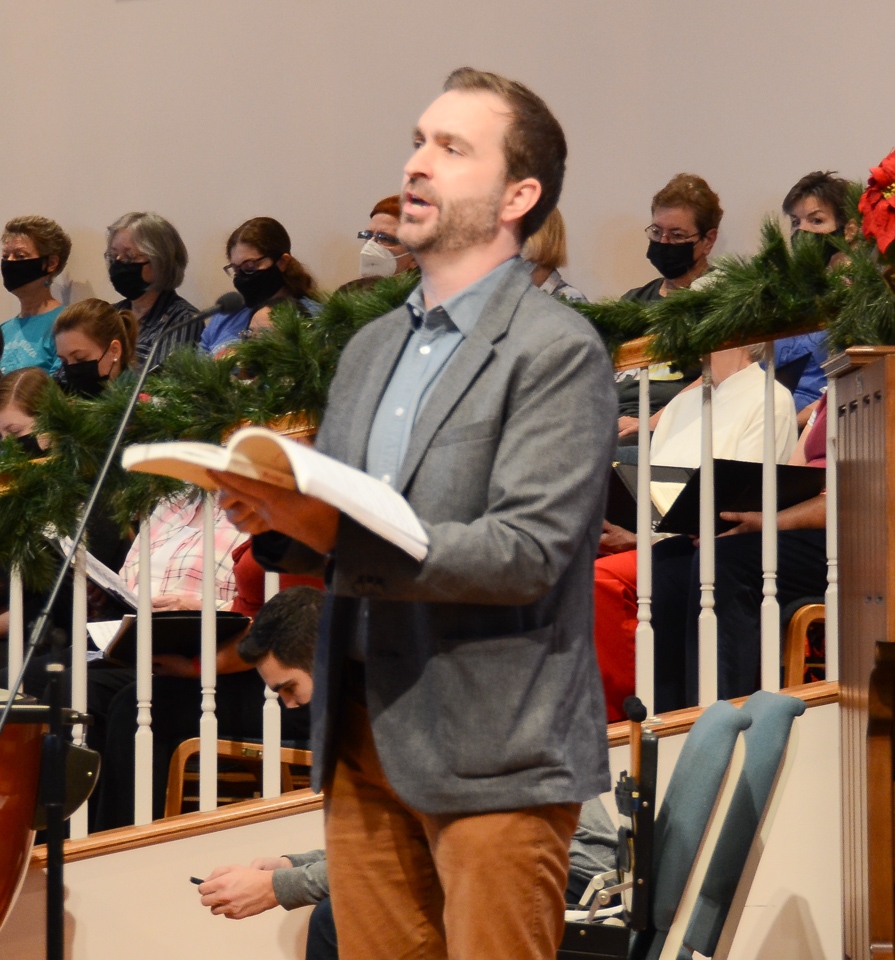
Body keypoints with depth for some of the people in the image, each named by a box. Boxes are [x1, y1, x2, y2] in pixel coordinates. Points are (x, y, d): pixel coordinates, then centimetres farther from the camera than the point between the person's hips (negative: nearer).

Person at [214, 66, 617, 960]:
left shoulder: (558, 350, -8)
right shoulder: (370, 348, 18)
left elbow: (528, 552, -18)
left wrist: (337, 535, -25)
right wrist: (274, 521, -5)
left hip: (491, 755, -7)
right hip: (362, 739, 7)